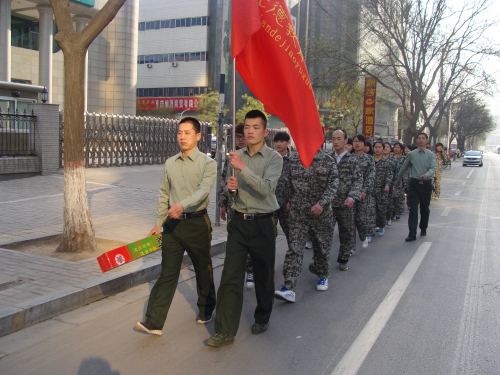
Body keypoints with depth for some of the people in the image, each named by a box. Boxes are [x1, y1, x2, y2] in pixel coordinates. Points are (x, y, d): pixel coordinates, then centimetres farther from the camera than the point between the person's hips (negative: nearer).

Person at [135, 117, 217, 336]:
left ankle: (206, 309, 35)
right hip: (173, 223, 3)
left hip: (197, 223, -3)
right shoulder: (170, 163, 9)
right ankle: (154, 321, 1)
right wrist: (158, 223, 11)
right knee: (167, 272, 0)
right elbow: (164, 195, 14)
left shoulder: (208, 163, -5)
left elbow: (203, 190, -21)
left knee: (203, 269, 13)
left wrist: (182, 204, -37)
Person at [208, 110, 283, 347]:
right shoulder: (237, 156, 10)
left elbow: (266, 188, -22)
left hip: (262, 223, -3)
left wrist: (243, 168, -29)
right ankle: (226, 331, 5)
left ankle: (262, 318, 33)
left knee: (264, 275, 10)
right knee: (230, 276, -2)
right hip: (239, 222, 4)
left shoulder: (273, 158, -6)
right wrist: (230, 188, -5)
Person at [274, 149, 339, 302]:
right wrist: (291, 202, 18)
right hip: (298, 212, 1)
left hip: (321, 212, 0)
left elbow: (333, 185, -7)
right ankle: (289, 288, -14)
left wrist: (322, 203, -20)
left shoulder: (327, 161, -1)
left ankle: (323, 276, 40)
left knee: (322, 246, 14)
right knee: (294, 248, -10)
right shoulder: (294, 160, 6)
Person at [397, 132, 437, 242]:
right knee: (413, 209, -8)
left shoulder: (431, 155, 5)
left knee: (425, 208, 13)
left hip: (426, 183, 1)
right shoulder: (411, 154, 7)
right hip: (414, 183, -1)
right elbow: (404, 168, 18)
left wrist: (427, 174, -29)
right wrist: (399, 179, 26)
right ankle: (412, 234, -10)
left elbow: (433, 168, -9)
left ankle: (423, 229, 33)